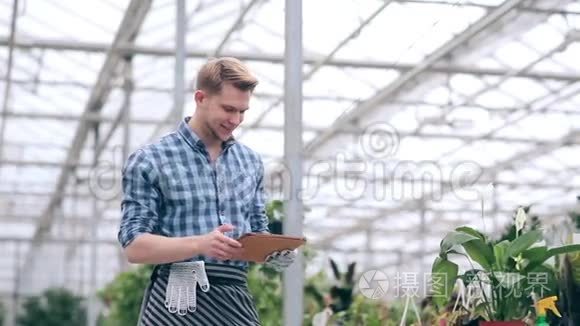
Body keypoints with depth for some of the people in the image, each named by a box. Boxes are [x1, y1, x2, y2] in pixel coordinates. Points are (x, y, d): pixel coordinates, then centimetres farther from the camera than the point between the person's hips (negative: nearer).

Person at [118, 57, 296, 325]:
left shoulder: (250, 161, 13)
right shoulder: (148, 162, -4)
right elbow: (135, 247, -9)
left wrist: (274, 251, -3)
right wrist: (200, 244, -24)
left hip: (236, 302, 5)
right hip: (176, 303, -4)